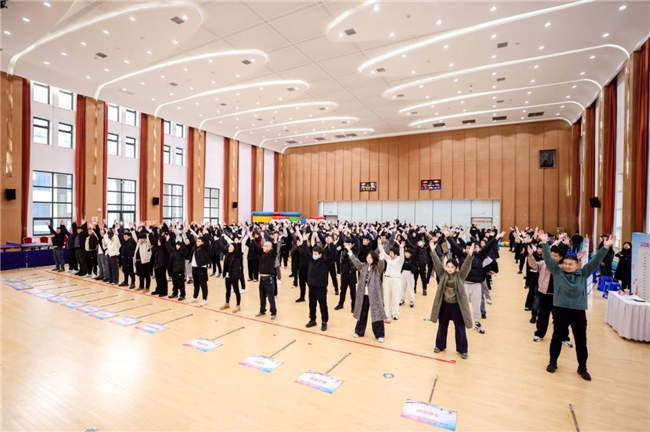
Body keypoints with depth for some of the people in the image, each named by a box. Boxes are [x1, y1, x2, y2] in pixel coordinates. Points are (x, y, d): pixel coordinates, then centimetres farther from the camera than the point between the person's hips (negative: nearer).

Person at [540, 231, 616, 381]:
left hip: (578, 311, 2)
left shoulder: (583, 273, 3)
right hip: (560, 309, -1)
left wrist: (605, 248, -12)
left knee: (581, 340, 12)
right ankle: (553, 362, 27)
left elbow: (595, 261, -3)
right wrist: (545, 243, -20)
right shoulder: (557, 272, -2)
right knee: (557, 337, 11)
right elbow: (548, 259, -10)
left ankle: (582, 368, 30)